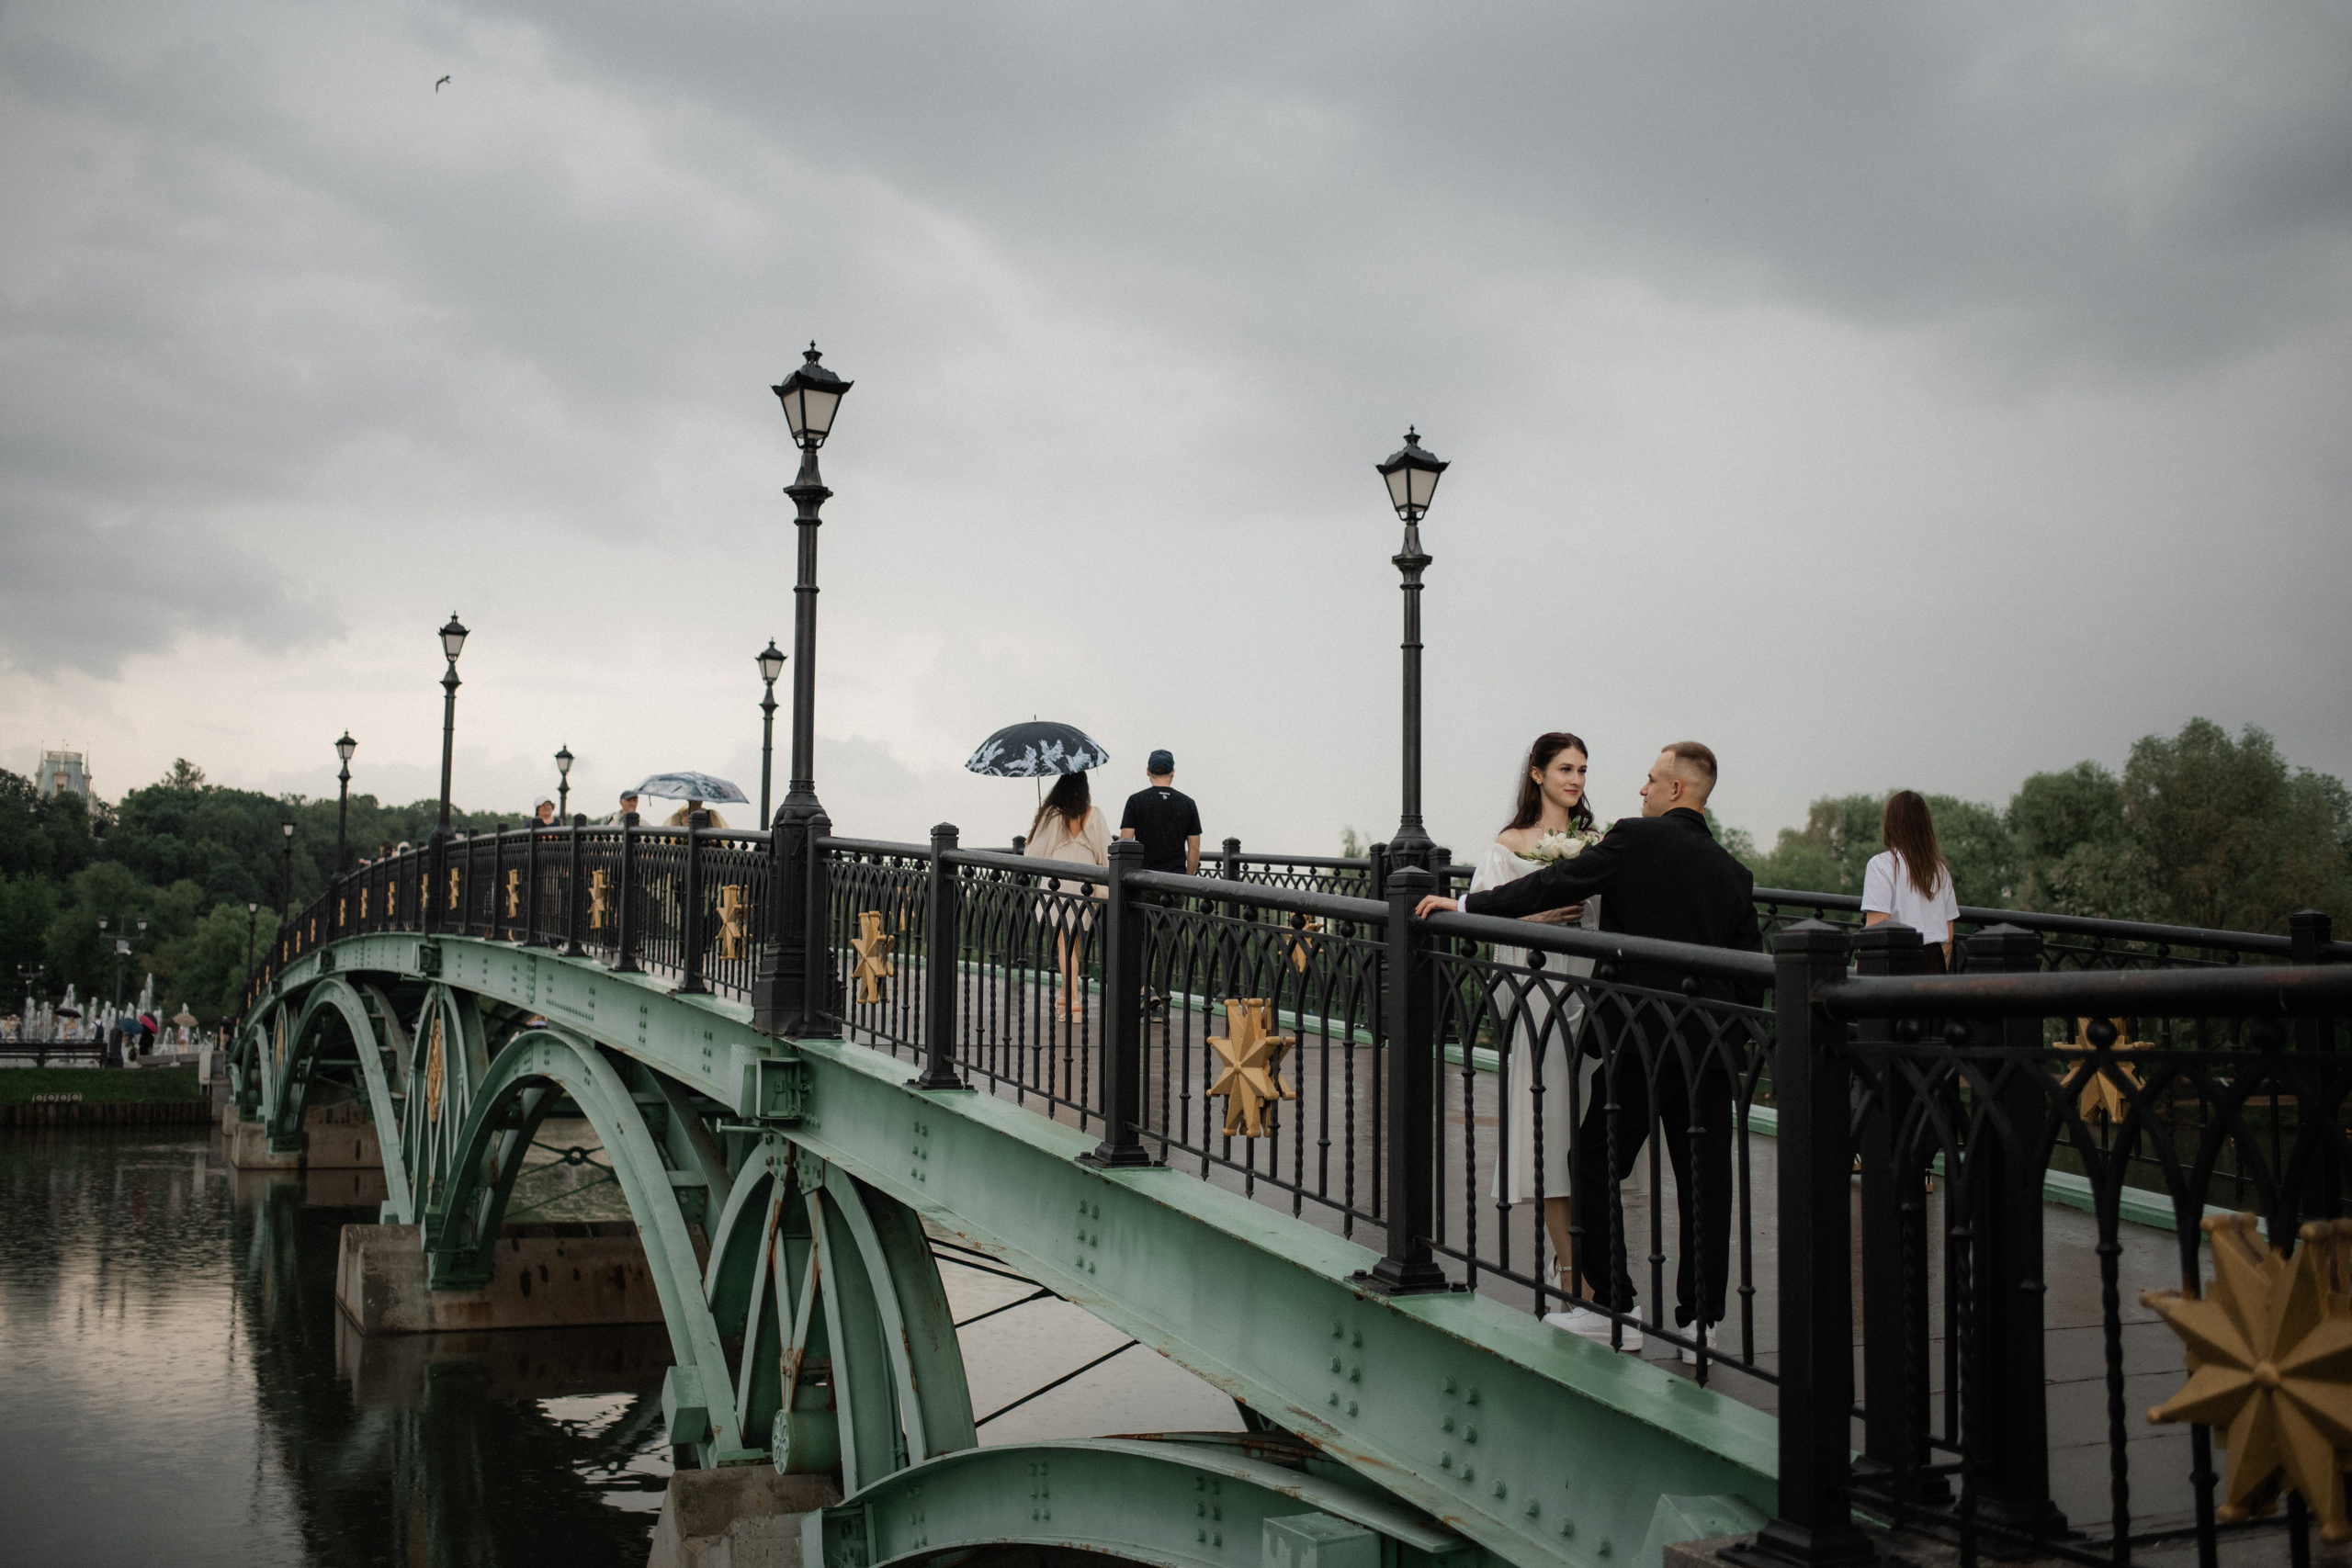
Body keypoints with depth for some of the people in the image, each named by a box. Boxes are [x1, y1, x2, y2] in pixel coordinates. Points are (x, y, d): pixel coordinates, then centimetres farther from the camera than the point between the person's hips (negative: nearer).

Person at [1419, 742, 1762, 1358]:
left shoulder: (1635, 839, -5)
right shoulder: (1733, 871, 11)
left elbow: (1553, 886, -6)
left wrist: (1463, 905, 1)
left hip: (1641, 1039, -5)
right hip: (1711, 1047, 5)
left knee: (1595, 1169, 7)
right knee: (1704, 1181, 9)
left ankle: (1613, 1309, 10)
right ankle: (1700, 1320, 13)